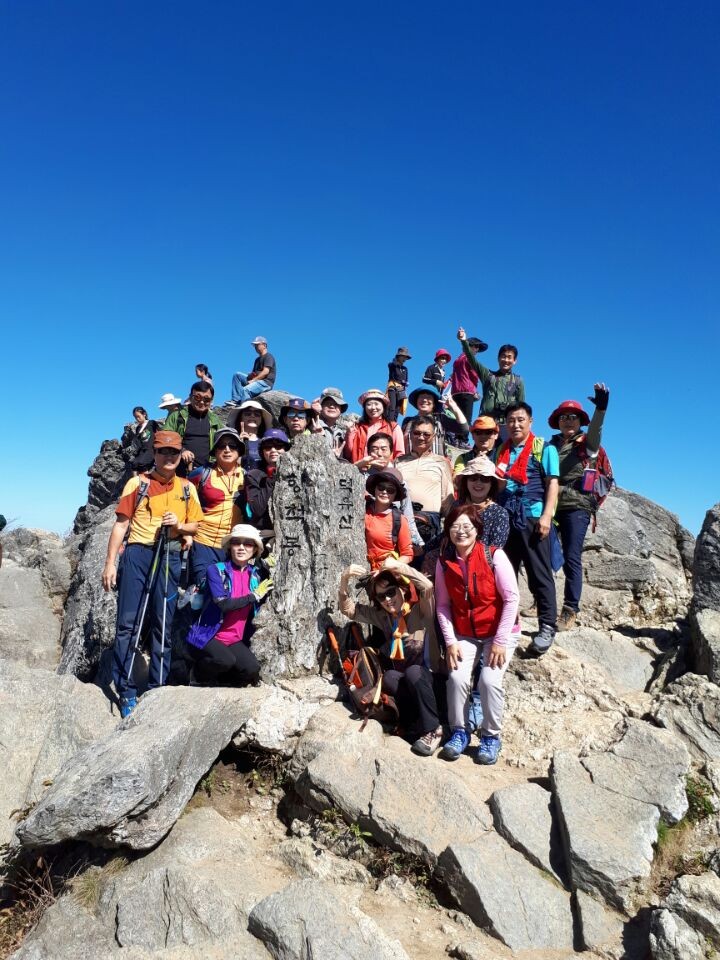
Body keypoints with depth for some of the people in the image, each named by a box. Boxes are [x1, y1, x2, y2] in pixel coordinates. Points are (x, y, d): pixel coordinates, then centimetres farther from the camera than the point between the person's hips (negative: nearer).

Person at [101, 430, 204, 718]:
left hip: (169, 557, 2)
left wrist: (179, 525, -9)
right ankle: (126, 691, 5)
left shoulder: (187, 488, 10)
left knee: (163, 625, 6)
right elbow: (121, 524, 0)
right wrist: (110, 563, -6)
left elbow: (194, 527, 14)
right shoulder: (138, 483, 3)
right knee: (128, 623, -4)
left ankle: (157, 689, 16)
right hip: (137, 553, -2)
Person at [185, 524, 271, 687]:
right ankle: (197, 677, 3)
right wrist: (254, 596, -14)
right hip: (207, 636, -4)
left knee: (251, 670, -20)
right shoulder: (216, 570, -8)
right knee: (225, 660, -32)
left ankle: (216, 677, 12)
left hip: (235, 640, 4)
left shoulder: (256, 574, 5)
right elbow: (223, 604, -21)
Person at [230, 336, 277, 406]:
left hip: (266, 382, -9)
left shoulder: (268, 356, -1)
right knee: (236, 375, 0)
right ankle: (236, 400, -15)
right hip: (256, 381, 9)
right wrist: (250, 375, -2)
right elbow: (254, 373, 24)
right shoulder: (258, 359, 28)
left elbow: (266, 372, -14)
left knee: (245, 390, -32)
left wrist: (253, 380, -16)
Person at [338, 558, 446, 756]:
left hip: (430, 679, -4)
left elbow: (427, 586, -29)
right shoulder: (380, 615, 8)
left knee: (413, 672, -36)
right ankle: (419, 730, -16)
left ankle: (433, 730, -18)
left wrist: (398, 566, -31)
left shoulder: (421, 610, -8)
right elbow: (348, 609, 6)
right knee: (389, 677, -29)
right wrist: (344, 580, -10)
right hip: (404, 681, 4)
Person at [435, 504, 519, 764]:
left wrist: (500, 641, -17)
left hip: (498, 632, -2)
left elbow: (512, 599, -16)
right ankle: (459, 732, 8)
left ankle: (491, 736, 5)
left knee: (490, 680, -19)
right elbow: (443, 605, -3)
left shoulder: (494, 556, -18)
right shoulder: (444, 562, -8)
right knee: (457, 677, -16)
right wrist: (450, 641, -10)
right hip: (464, 634, 3)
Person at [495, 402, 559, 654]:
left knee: (539, 575, -1)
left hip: (533, 518, -5)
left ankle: (547, 627, 6)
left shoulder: (544, 448, 3)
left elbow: (552, 484, -4)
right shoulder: (501, 451, 17)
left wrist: (546, 516, -15)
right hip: (505, 519, 5)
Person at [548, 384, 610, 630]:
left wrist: (601, 407, -36)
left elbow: (596, 429, -17)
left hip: (576, 508, -3)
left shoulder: (587, 444, 4)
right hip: (551, 506, 4)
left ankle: (570, 610, 0)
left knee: (571, 558, -5)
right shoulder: (552, 445, 14)